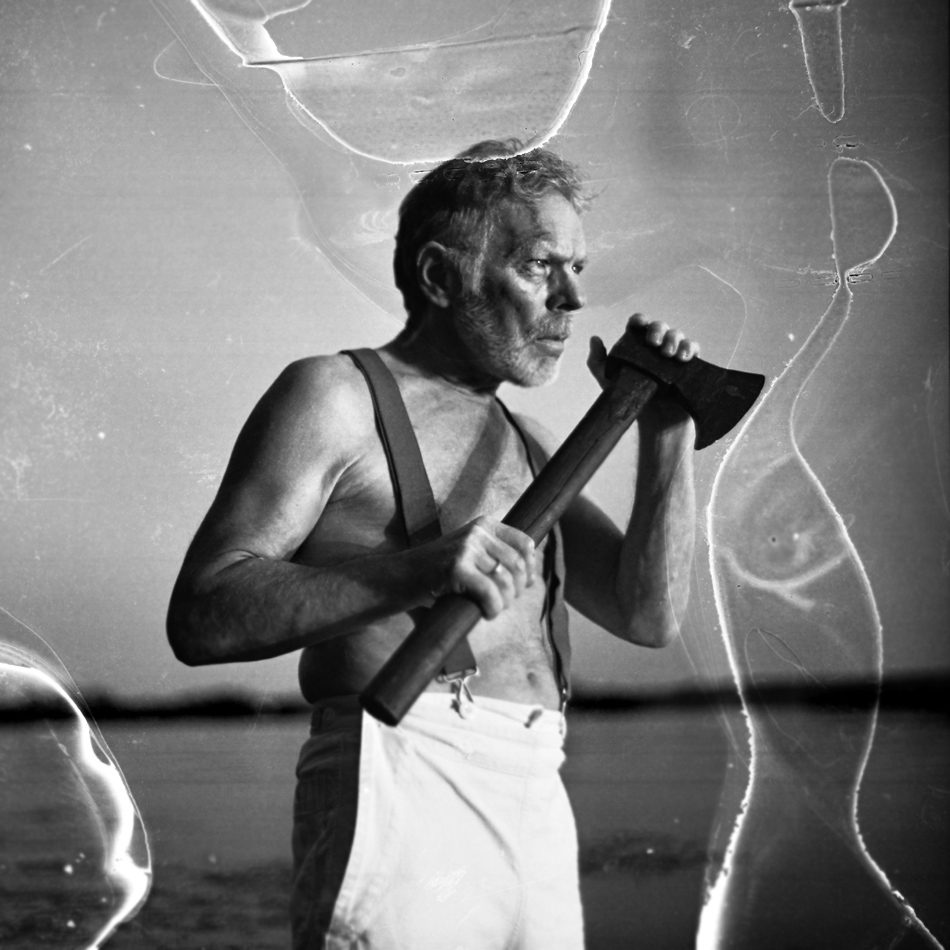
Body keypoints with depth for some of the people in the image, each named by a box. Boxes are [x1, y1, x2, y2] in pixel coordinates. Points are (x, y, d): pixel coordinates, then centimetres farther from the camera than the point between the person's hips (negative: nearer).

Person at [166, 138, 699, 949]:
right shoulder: (336, 398, -1)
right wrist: (412, 571, -24)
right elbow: (200, 616, -12)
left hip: (537, 812, 7)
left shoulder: (523, 443, 23)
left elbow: (649, 615, 15)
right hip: (404, 796, -7)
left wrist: (668, 437, 4)